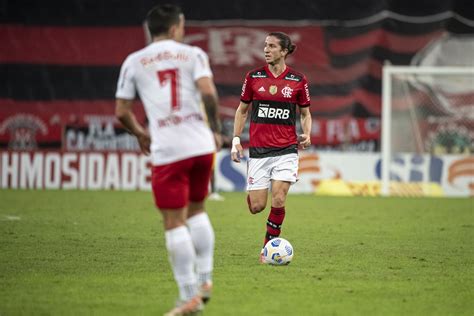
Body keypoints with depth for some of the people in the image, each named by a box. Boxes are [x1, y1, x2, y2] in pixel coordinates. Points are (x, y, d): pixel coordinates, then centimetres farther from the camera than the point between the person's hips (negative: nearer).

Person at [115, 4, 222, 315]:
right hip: (201, 145, 2)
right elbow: (208, 93, -9)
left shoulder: (134, 62, 9)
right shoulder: (193, 54, 7)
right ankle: (204, 279, 17)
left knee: (174, 222, 0)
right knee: (196, 210, 22)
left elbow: (122, 111, 9)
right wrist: (215, 128, 5)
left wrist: (141, 134, 28)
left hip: (167, 151, -2)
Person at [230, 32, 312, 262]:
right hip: (258, 150, 1)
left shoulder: (298, 80, 1)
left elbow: (305, 113, 12)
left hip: (286, 150, -1)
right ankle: (251, 193, 37)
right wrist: (236, 140, 4)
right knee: (256, 207, -1)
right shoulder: (253, 77, 3)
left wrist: (306, 135, -6)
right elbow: (242, 110, 12)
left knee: (278, 202, -13)